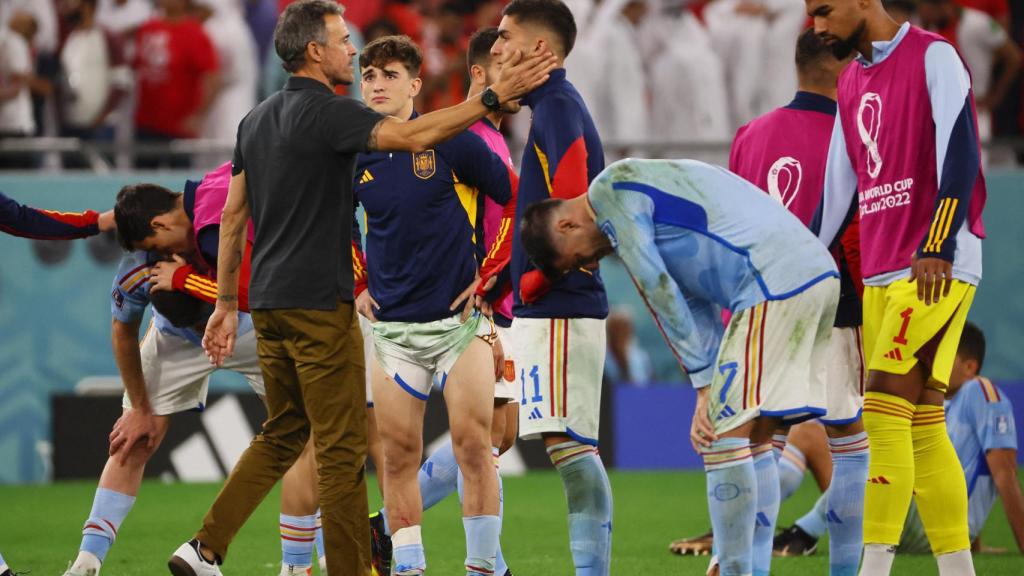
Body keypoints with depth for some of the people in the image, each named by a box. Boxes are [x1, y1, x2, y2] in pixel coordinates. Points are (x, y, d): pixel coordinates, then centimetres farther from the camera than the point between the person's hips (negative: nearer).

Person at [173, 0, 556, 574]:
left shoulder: (257, 120, 13)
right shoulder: (328, 112, -13)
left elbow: (233, 217, 15)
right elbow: (414, 136, -28)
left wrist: (226, 301, 19)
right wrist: (495, 96, -27)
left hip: (268, 303, 8)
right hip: (319, 303, -8)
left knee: (284, 434, 18)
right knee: (342, 447, -2)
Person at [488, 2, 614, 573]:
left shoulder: (557, 108, -12)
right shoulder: (554, 104, 18)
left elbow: (570, 208, -22)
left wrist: (535, 281, -14)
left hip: (558, 308, -10)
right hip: (556, 307, 10)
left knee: (569, 442, -10)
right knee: (570, 445, 10)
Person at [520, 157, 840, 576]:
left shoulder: (608, 194, -1)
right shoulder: (638, 182, 28)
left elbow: (659, 291, -4)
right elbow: (699, 303, 23)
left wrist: (705, 384, -2)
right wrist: (711, 388, 14)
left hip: (775, 288, -10)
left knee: (724, 436, -8)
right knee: (753, 440, 13)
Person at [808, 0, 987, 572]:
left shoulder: (933, 57, -5)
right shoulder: (852, 82, 19)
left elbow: (960, 150, -15)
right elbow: (838, 187, 23)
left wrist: (937, 247, -24)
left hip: (939, 267, -8)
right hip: (879, 272, 8)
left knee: (885, 410, -16)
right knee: (922, 425, 5)